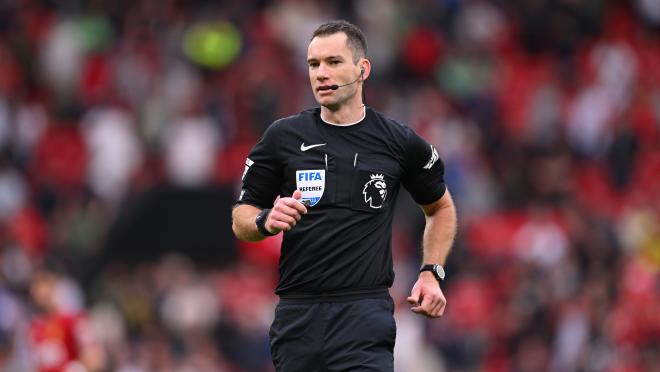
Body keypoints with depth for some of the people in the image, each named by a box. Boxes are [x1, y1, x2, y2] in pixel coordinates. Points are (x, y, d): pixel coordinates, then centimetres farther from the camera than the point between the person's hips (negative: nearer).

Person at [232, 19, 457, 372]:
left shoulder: (399, 142, 4)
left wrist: (431, 273, 9)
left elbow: (440, 207, 21)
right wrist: (266, 221, -13)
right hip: (297, 313, 2)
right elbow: (241, 218, 10)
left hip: (365, 313, -2)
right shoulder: (283, 137, 4)